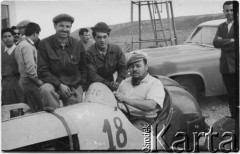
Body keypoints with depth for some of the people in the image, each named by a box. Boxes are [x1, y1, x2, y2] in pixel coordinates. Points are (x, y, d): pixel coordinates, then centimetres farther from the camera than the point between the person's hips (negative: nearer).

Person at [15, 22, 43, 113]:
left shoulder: (21, 44, 13)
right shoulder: (27, 46, -17)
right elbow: (30, 67, -23)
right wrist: (38, 81, -10)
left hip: (23, 80, 10)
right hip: (29, 81, -10)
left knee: (32, 108, 16)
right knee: (39, 110, -6)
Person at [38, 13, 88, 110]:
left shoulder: (78, 45, 4)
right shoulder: (44, 44, -6)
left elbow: (83, 68, 14)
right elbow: (42, 71, -8)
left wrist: (81, 86, 3)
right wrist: (59, 85, -18)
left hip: (74, 88, 3)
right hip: (54, 83, -3)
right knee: (46, 90, -34)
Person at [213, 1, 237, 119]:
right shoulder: (221, 27, 12)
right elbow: (215, 43, -3)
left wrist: (223, 42, -8)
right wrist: (230, 41, -14)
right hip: (226, 66, 5)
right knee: (231, 95, 14)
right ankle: (234, 116, 25)